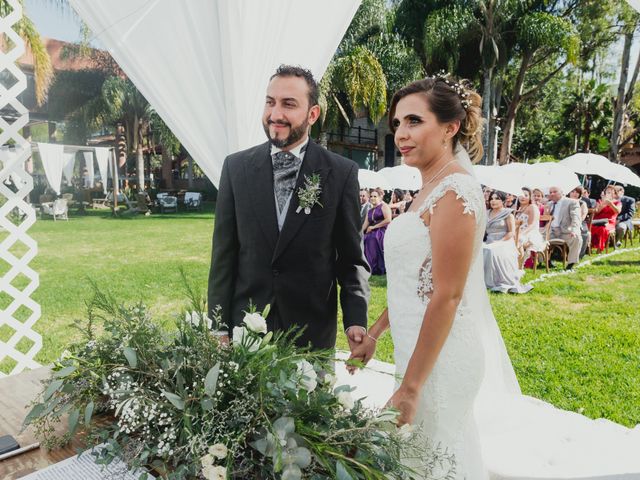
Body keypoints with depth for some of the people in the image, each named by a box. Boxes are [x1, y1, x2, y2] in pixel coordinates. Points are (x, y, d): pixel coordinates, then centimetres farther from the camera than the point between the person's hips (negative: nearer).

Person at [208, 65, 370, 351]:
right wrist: (219, 327, -1)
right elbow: (223, 253, 1)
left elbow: (351, 257, -2)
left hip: (313, 331, -1)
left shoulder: (342, 172, -6)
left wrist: (356, 321, -14)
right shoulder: (236, 167, -1)